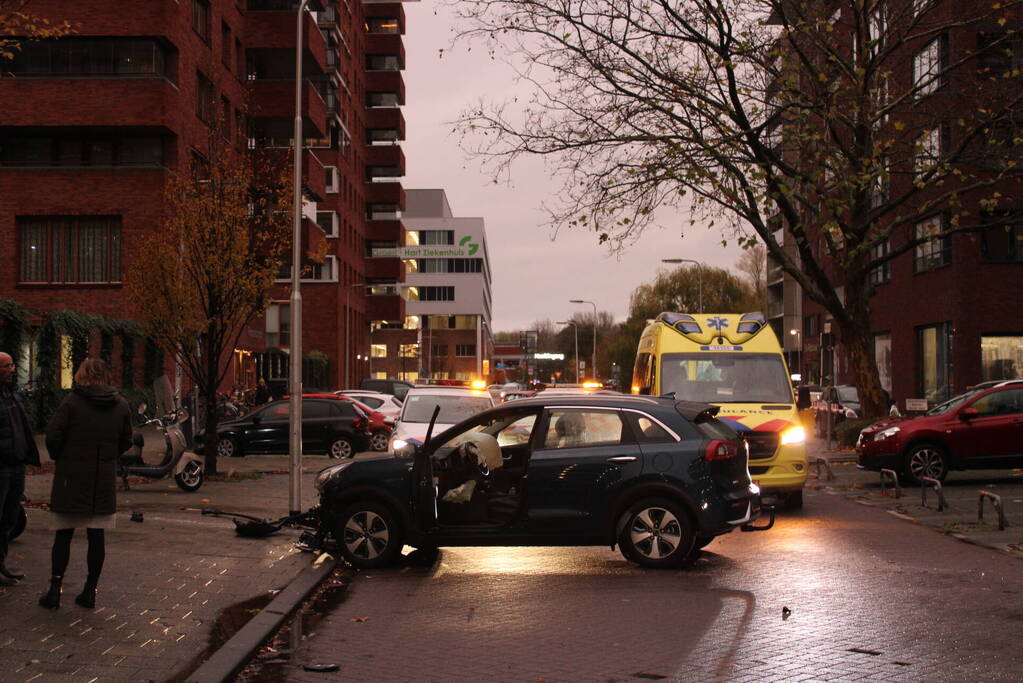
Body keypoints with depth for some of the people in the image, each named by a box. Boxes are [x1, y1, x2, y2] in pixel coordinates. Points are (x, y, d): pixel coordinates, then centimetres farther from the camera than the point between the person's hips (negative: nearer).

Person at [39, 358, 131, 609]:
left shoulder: (72, 401, -9)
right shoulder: (121, 405, 4)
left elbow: (53, 436, -11)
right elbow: (126, 441, 10)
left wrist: (58, 457, 7)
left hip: (71, 477, -3)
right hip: (104, 480, 3)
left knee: (63, 534, 6)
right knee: (96, 536, 6)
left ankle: (55, 588, 4)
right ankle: (90, 591, 9)